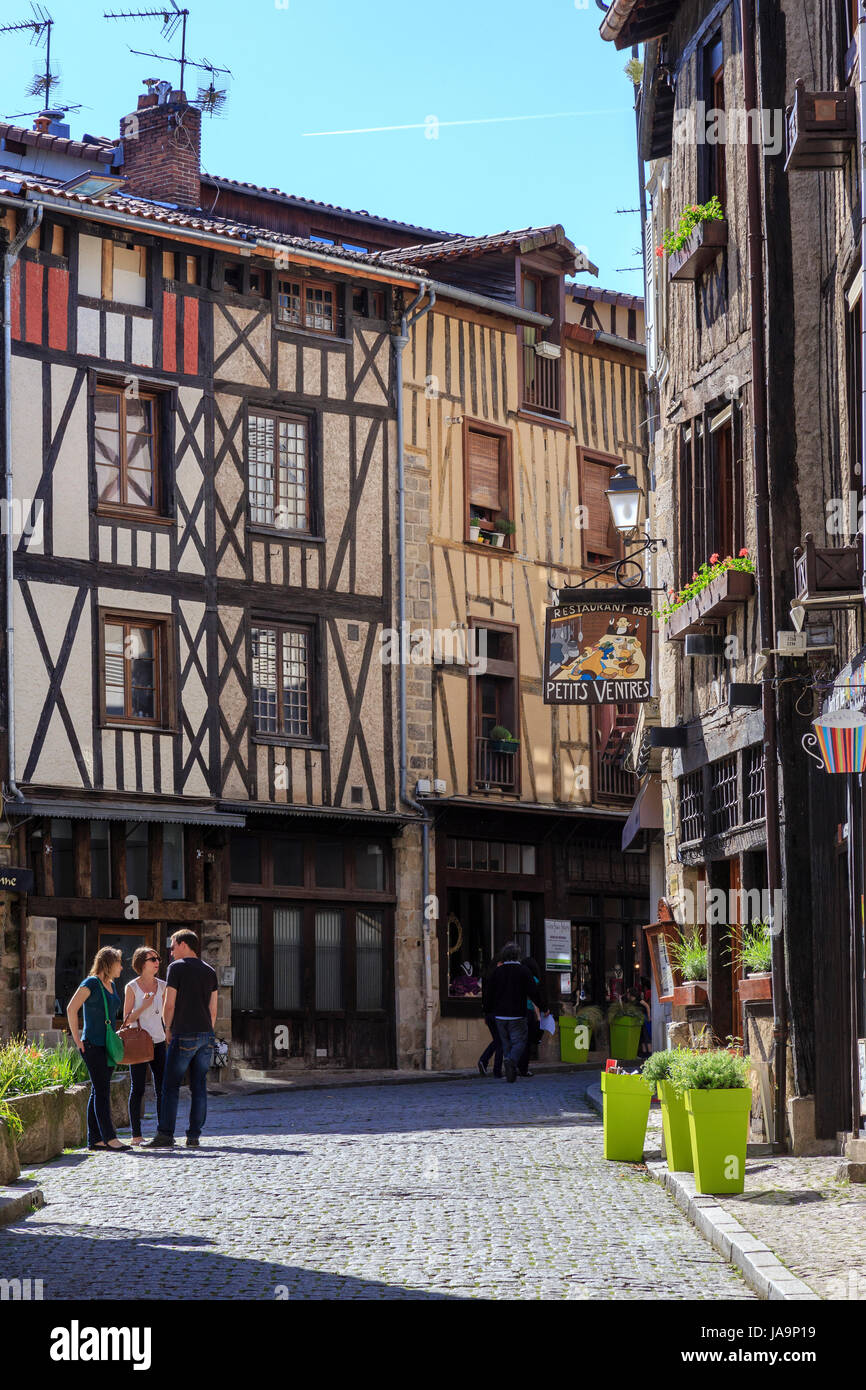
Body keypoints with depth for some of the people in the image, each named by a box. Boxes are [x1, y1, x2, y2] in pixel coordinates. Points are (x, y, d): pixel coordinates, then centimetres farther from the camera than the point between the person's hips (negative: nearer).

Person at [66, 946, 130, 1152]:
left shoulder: (111, 985, 16)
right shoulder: (91, 983, -9)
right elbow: (72, 1009, -14)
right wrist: (76, 1039, -14)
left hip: (107, 1045, 8)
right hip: (92, 1046, -8)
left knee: (99, 1091, 8)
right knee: (102, 1090, -12)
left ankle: (94, 1139, 10)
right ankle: (110, 1138, -17)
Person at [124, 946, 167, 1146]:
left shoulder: (162, 986, 9)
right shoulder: (132, 987, -4)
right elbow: (127, 1019, -4)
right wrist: (144, 1006, -16)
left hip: (159, 1042, 4)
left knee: (162, 1088, 2)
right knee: (138, 1089, -2)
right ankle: (136, 1135, 2)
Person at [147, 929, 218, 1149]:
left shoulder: (177, 967, -4)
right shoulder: (210, 971, 14)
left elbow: (169, 1004, -8)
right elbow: (213, 1009, 13)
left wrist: (168, 1029, 6)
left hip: (184, 1034, -6)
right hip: (206, 1035, 6)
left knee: (171, 1086, -2)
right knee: (199, 1086, 6)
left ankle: (165, 1134, -7)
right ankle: (194, 1136, 4)